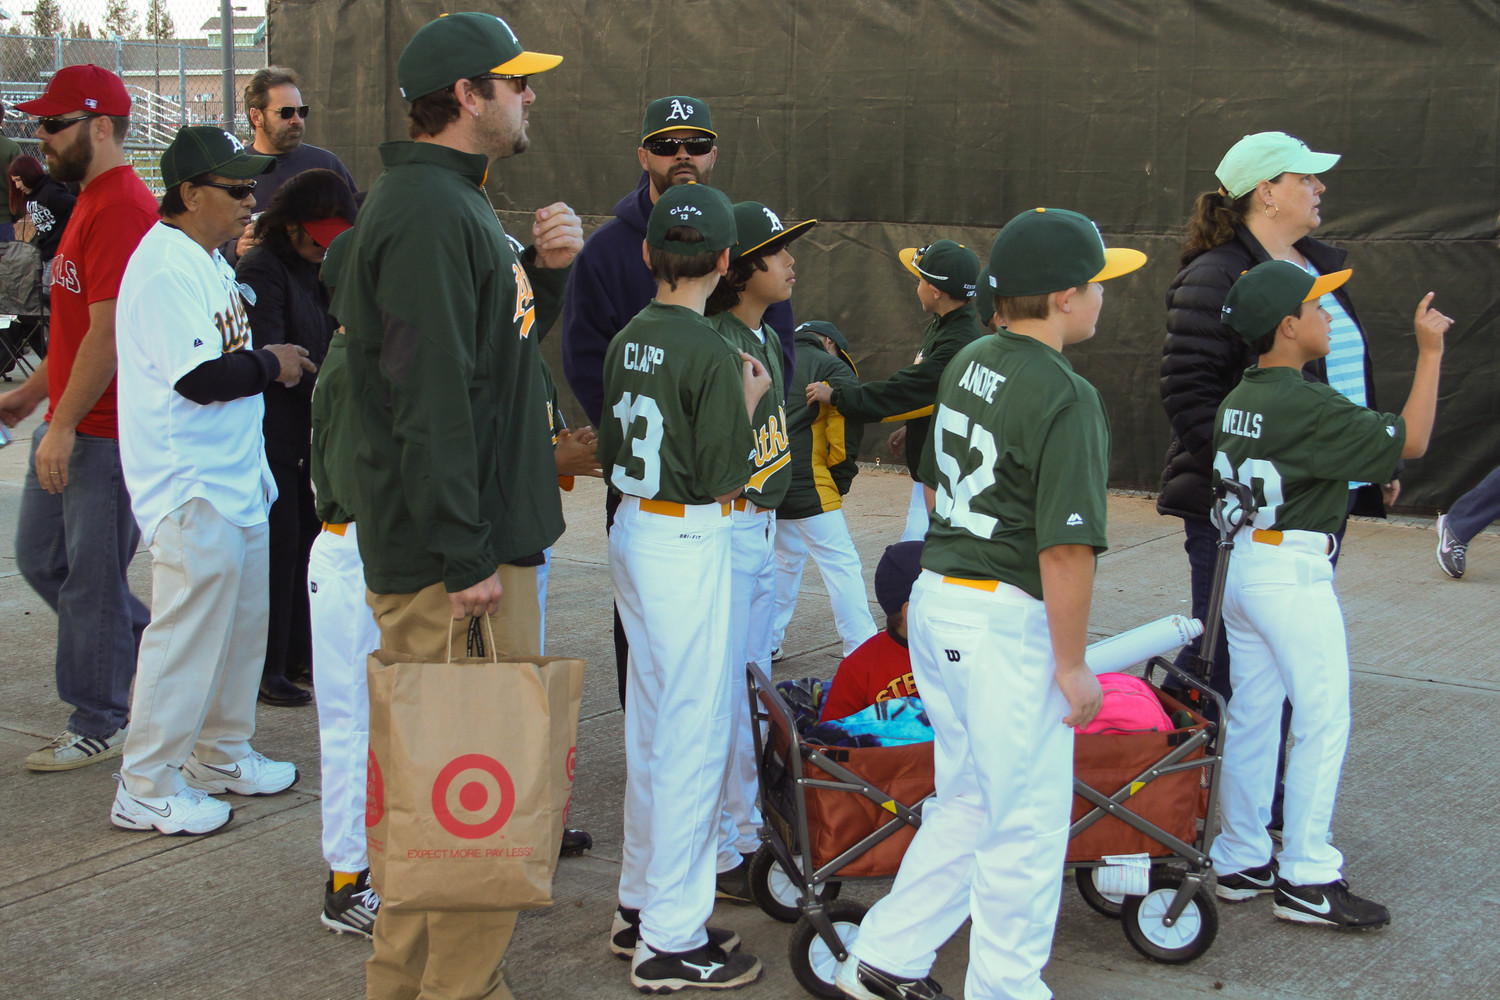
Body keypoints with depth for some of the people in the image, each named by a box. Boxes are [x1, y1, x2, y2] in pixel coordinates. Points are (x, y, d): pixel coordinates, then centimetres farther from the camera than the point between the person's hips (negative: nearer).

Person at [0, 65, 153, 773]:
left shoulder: (121, 210, -17)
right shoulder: (91, 203, 16)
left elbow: (109, 331, -22)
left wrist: (64, 425, -21)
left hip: (106, 434, -10)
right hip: (69, 425, 10)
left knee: (91, 579, -1)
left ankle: (98, 728, 12)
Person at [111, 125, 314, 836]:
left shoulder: (207, 260, 15)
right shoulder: (165, 267, -19)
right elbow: (198, 377, -24)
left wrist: (265, 360, 9)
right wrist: (269, 364, -10)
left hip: (235, 478, 11)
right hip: (191, 490, -11)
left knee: (242, 623, 18)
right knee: (188, 635, -5)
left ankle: (221, 755, 32)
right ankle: (145, 790, 6)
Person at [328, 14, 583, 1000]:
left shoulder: (455, 203, 17)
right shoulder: (426, 213, -17)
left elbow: (501, 342, 23)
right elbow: (432, 396, -23)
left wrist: (545, 272, 5)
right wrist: (465, 557, -23)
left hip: (477, 541, 11)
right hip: (451, 559, -11)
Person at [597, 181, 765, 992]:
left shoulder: (627, 341, 6)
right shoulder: (711, 353, -18)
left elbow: (610, 453, 12)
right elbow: (720, 477, -17)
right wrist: (749, 403, -3)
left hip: (633, 532, 9)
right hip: (689, 547, -8)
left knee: (651, 727, 18)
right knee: (694, 736, -1)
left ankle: (639, 906, 29)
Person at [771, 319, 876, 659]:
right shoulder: (833, 368, 2)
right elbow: (846, 425, -10)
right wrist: (840, 479, -2)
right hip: (806, 482, -7)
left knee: (786, 558, 23)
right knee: (841, 564, -4)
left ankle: (768, 642, 25)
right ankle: (862, 652, -7)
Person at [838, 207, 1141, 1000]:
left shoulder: (966, 366, 8)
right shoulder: (1065, 398, -18)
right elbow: (1065, 547, -21)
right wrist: (1072, 664, -13)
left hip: (935, 602, 9)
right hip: (1008, 622, -9)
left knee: (967, 804, 20)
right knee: (1027, 822, 6)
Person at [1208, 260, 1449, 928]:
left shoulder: (1238, 401, 7)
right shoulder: (1309, 407, -19)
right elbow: (1409, 441, -15)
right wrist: (1430, 351, -10)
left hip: (1240, 564, 9)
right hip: (1294, 577, -9)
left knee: (1251, 716, 14)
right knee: (1324, 722, -1)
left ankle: (1242, 861, 21)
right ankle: (1306, 880, 3)